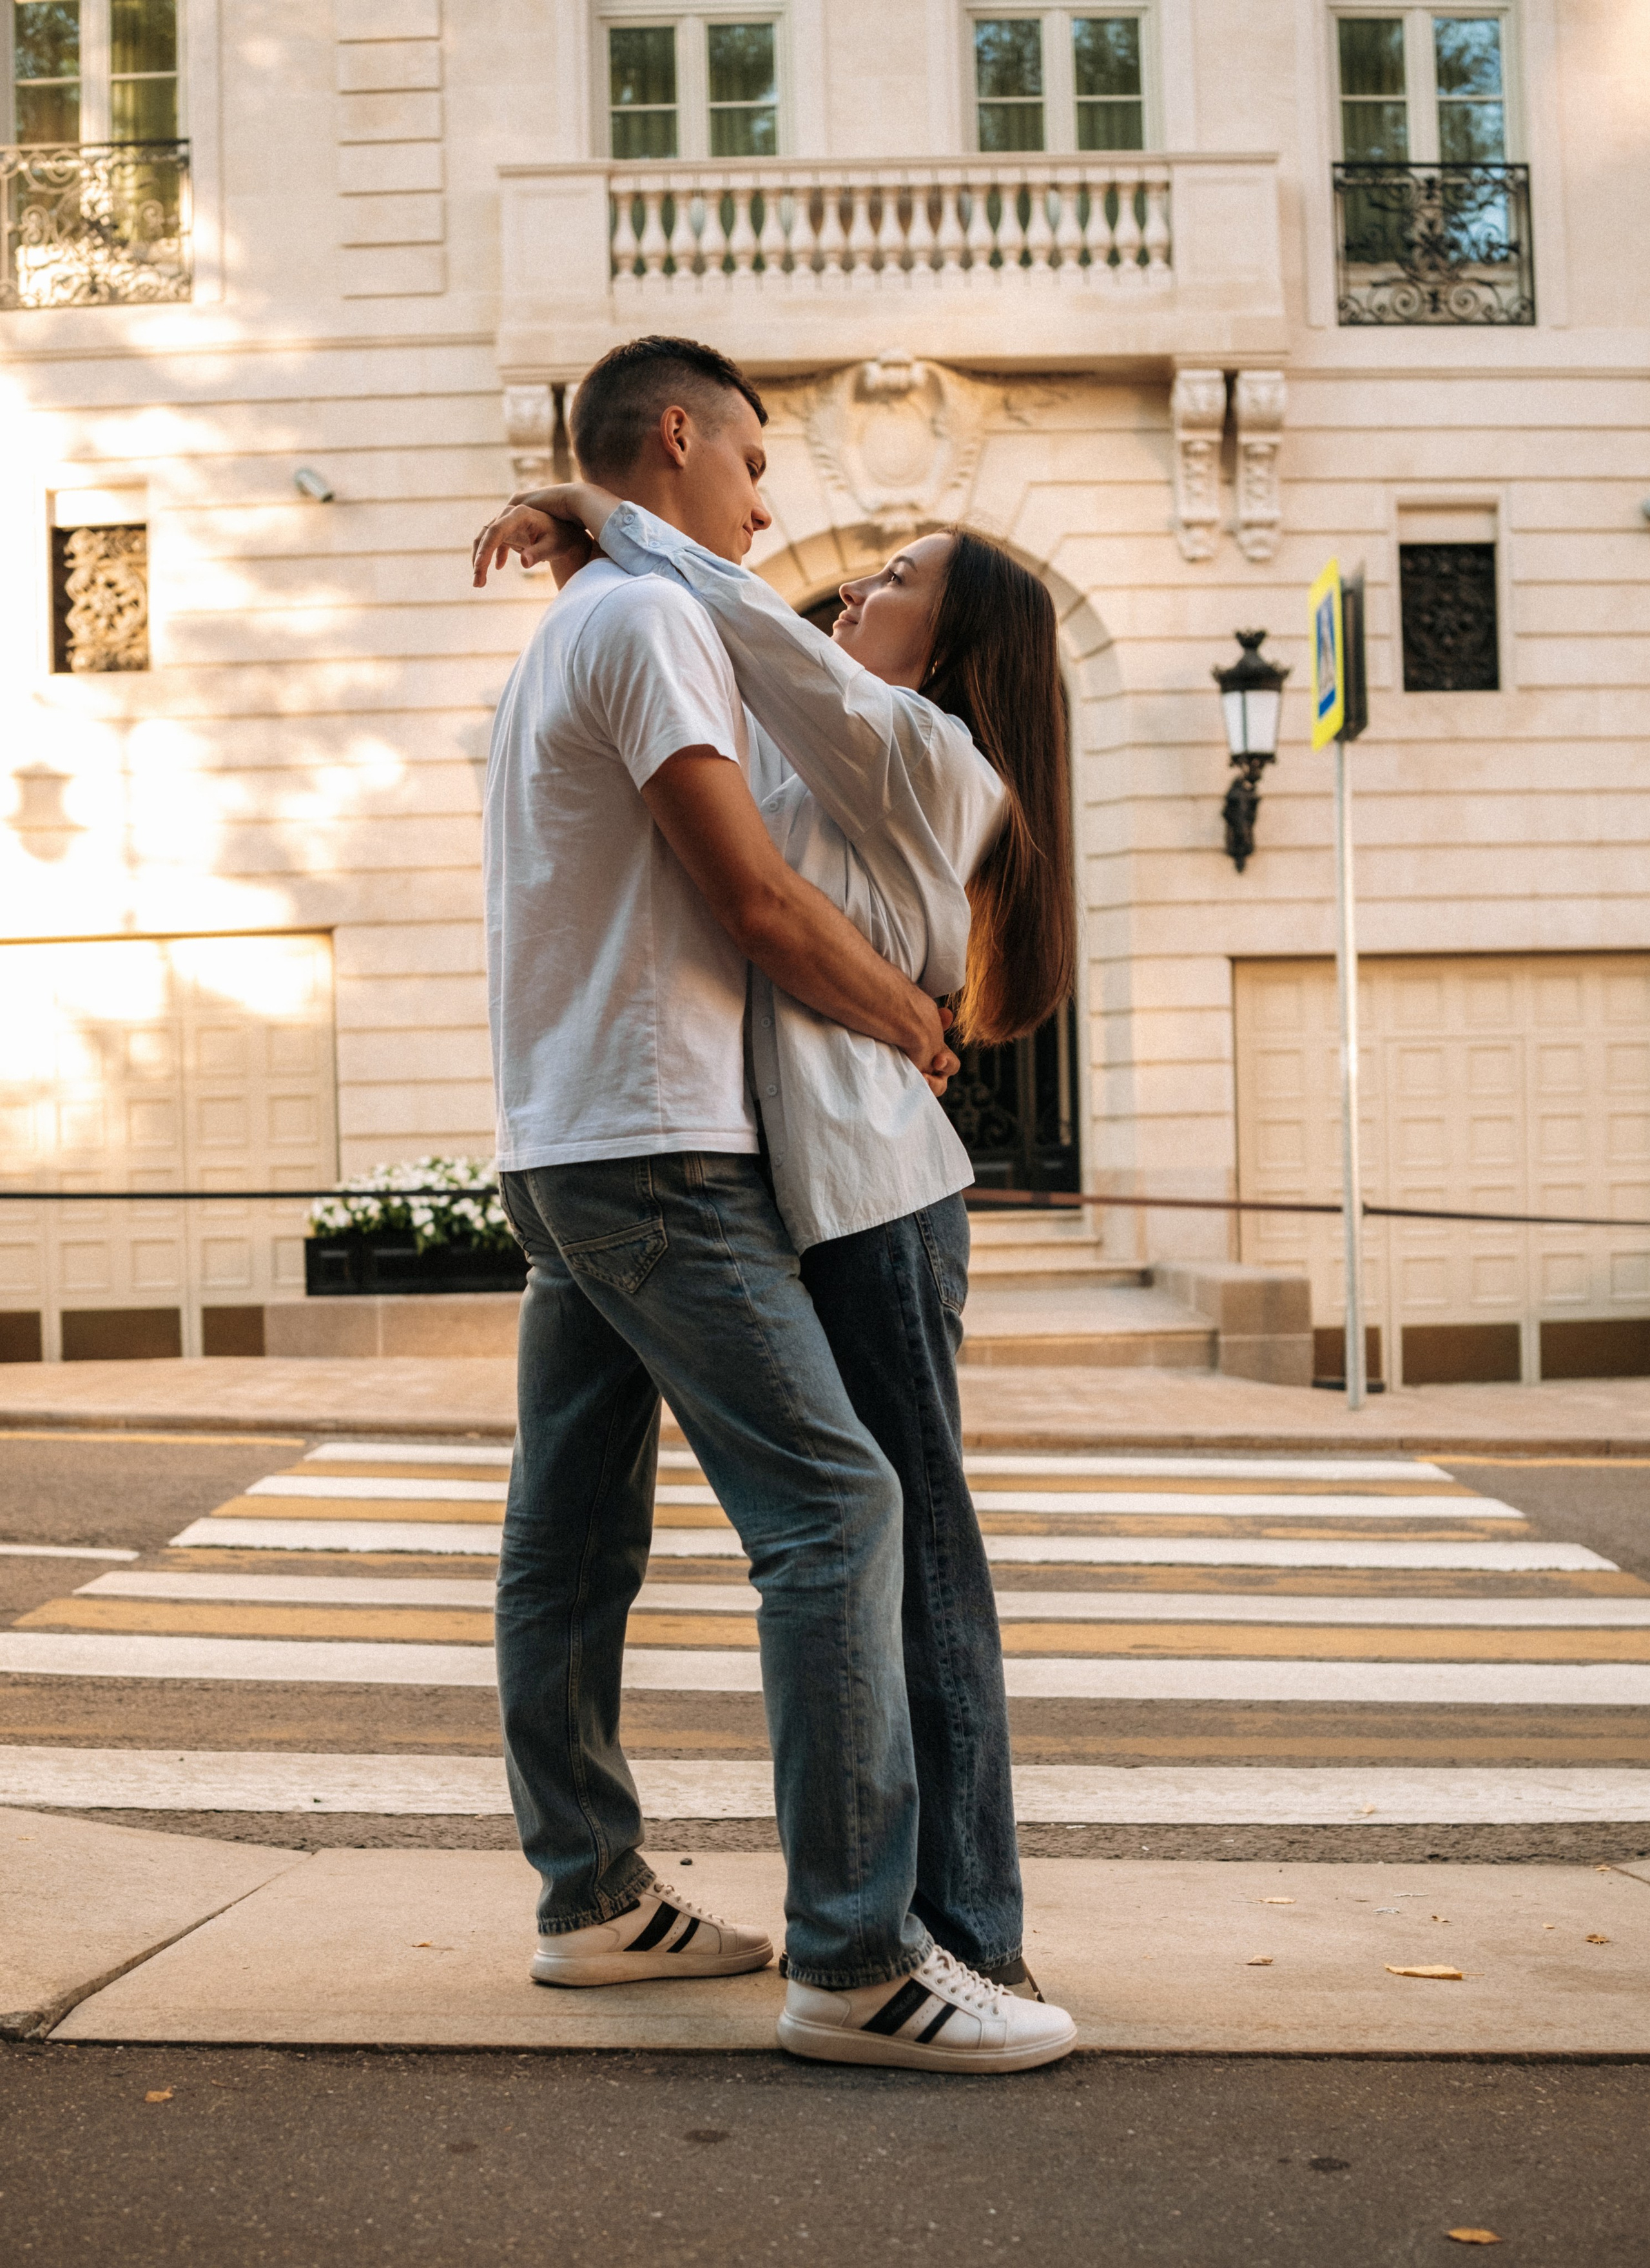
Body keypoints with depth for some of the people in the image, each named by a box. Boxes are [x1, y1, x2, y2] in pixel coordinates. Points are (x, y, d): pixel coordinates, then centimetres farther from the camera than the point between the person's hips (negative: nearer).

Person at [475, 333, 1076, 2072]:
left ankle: (592, 1900, 20)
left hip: (558, 1149, 11)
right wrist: (916, 1023, 1)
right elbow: (760, 905, -14)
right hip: (650, 1145, -11)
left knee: (570, 1537, 11)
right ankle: (855, 1959, -13)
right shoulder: (651, 616, -8)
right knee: (831, 1503, -13)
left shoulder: (563, 635, 24)